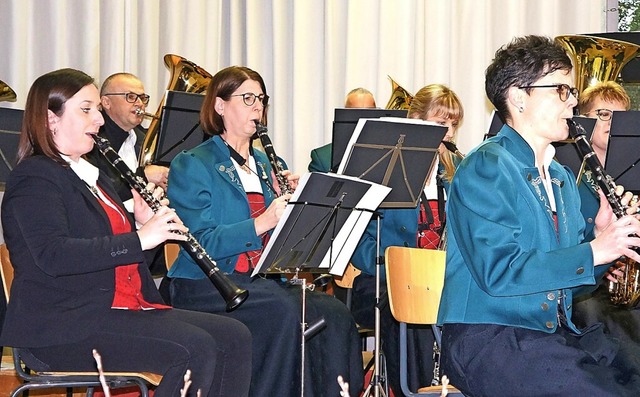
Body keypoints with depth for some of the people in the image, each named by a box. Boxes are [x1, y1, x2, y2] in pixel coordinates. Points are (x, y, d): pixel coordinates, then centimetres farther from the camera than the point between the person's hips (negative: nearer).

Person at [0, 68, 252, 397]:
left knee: (233, 338, -5)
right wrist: (138, 239, -25)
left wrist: (145, 223, 5)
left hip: (125, 308, 9)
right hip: (63, 324, -9)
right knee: (195, 348, -27)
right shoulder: (34, 177, -7)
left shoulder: (90, 175, 22)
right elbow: (53, 255, -23)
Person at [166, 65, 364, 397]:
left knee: (334, 313, -24)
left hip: (266, 281, 6)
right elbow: (201, 243, -13)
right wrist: (261, 223, -24)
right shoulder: (191, 166, 1)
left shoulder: (269, 165, 21)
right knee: (286, 311, -33)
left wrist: (288, 200, 0)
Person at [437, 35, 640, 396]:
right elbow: (498, 272, -20)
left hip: (559, 334, 8)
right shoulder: (484, 168, -8)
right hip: (487, 337, -8)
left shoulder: (563, 178, 18)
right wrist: (593, 252, -16)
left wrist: (605, 238, 0)